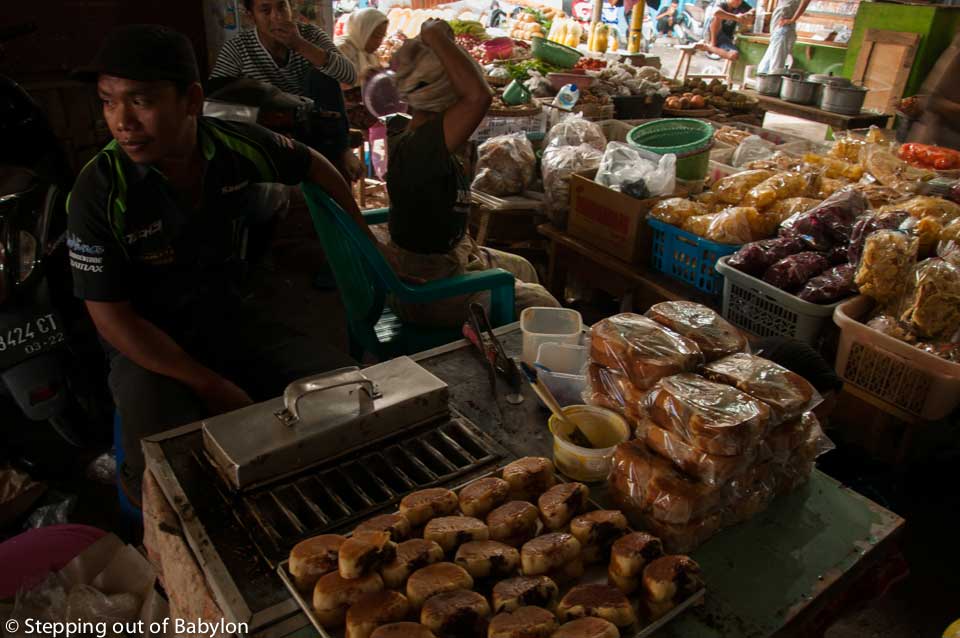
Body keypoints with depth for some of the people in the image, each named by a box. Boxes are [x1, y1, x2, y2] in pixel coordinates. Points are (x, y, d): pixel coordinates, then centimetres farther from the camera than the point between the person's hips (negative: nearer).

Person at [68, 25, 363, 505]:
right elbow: (112, 319, -15)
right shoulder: (98, 191, -19)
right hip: (147, 346, -3)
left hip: (231, 320, 4)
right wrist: (213, 387, -18)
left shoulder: (238, 147, -11)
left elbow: (312, 164, 11)